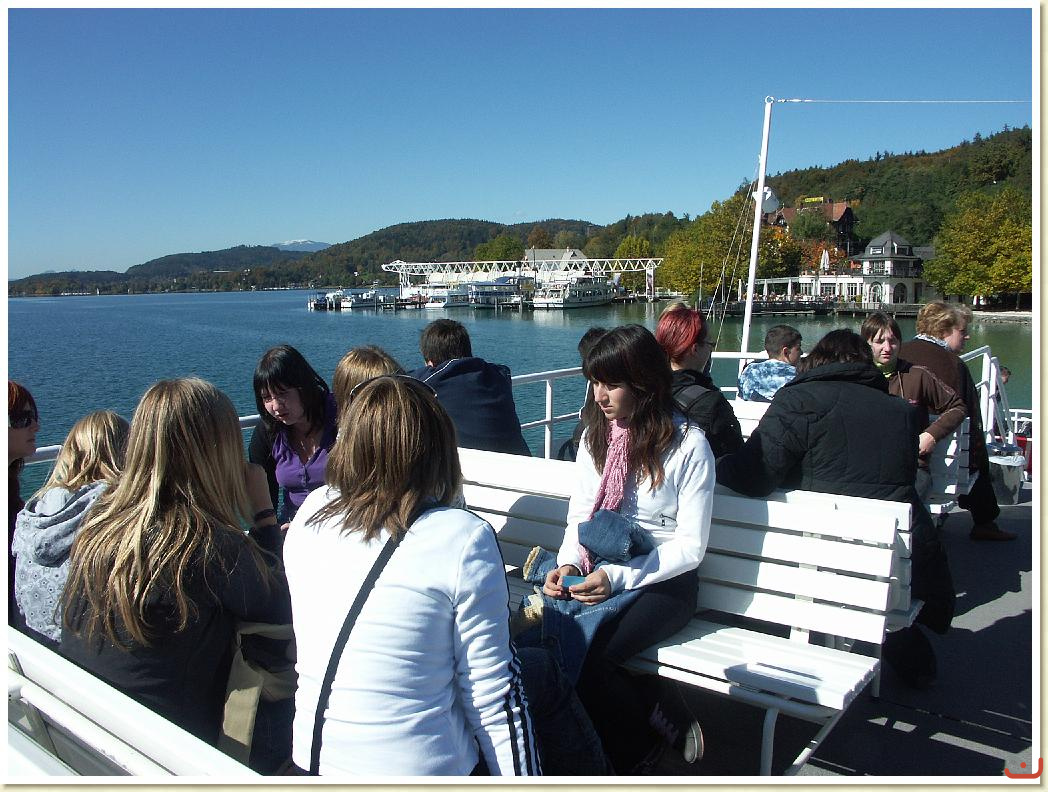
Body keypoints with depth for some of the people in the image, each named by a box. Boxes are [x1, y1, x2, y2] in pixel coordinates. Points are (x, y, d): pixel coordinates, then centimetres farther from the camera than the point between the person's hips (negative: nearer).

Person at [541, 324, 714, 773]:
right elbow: (580, 514, 12)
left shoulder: (688, 444, -10)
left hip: (664, 581, -5)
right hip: (598, 572, 6)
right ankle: (666, 727, -3)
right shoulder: (595, 433, 7)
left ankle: (640, 748, 4)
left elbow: (690, 545, -10)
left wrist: (618, 577, -21)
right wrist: (568, 564, -9)